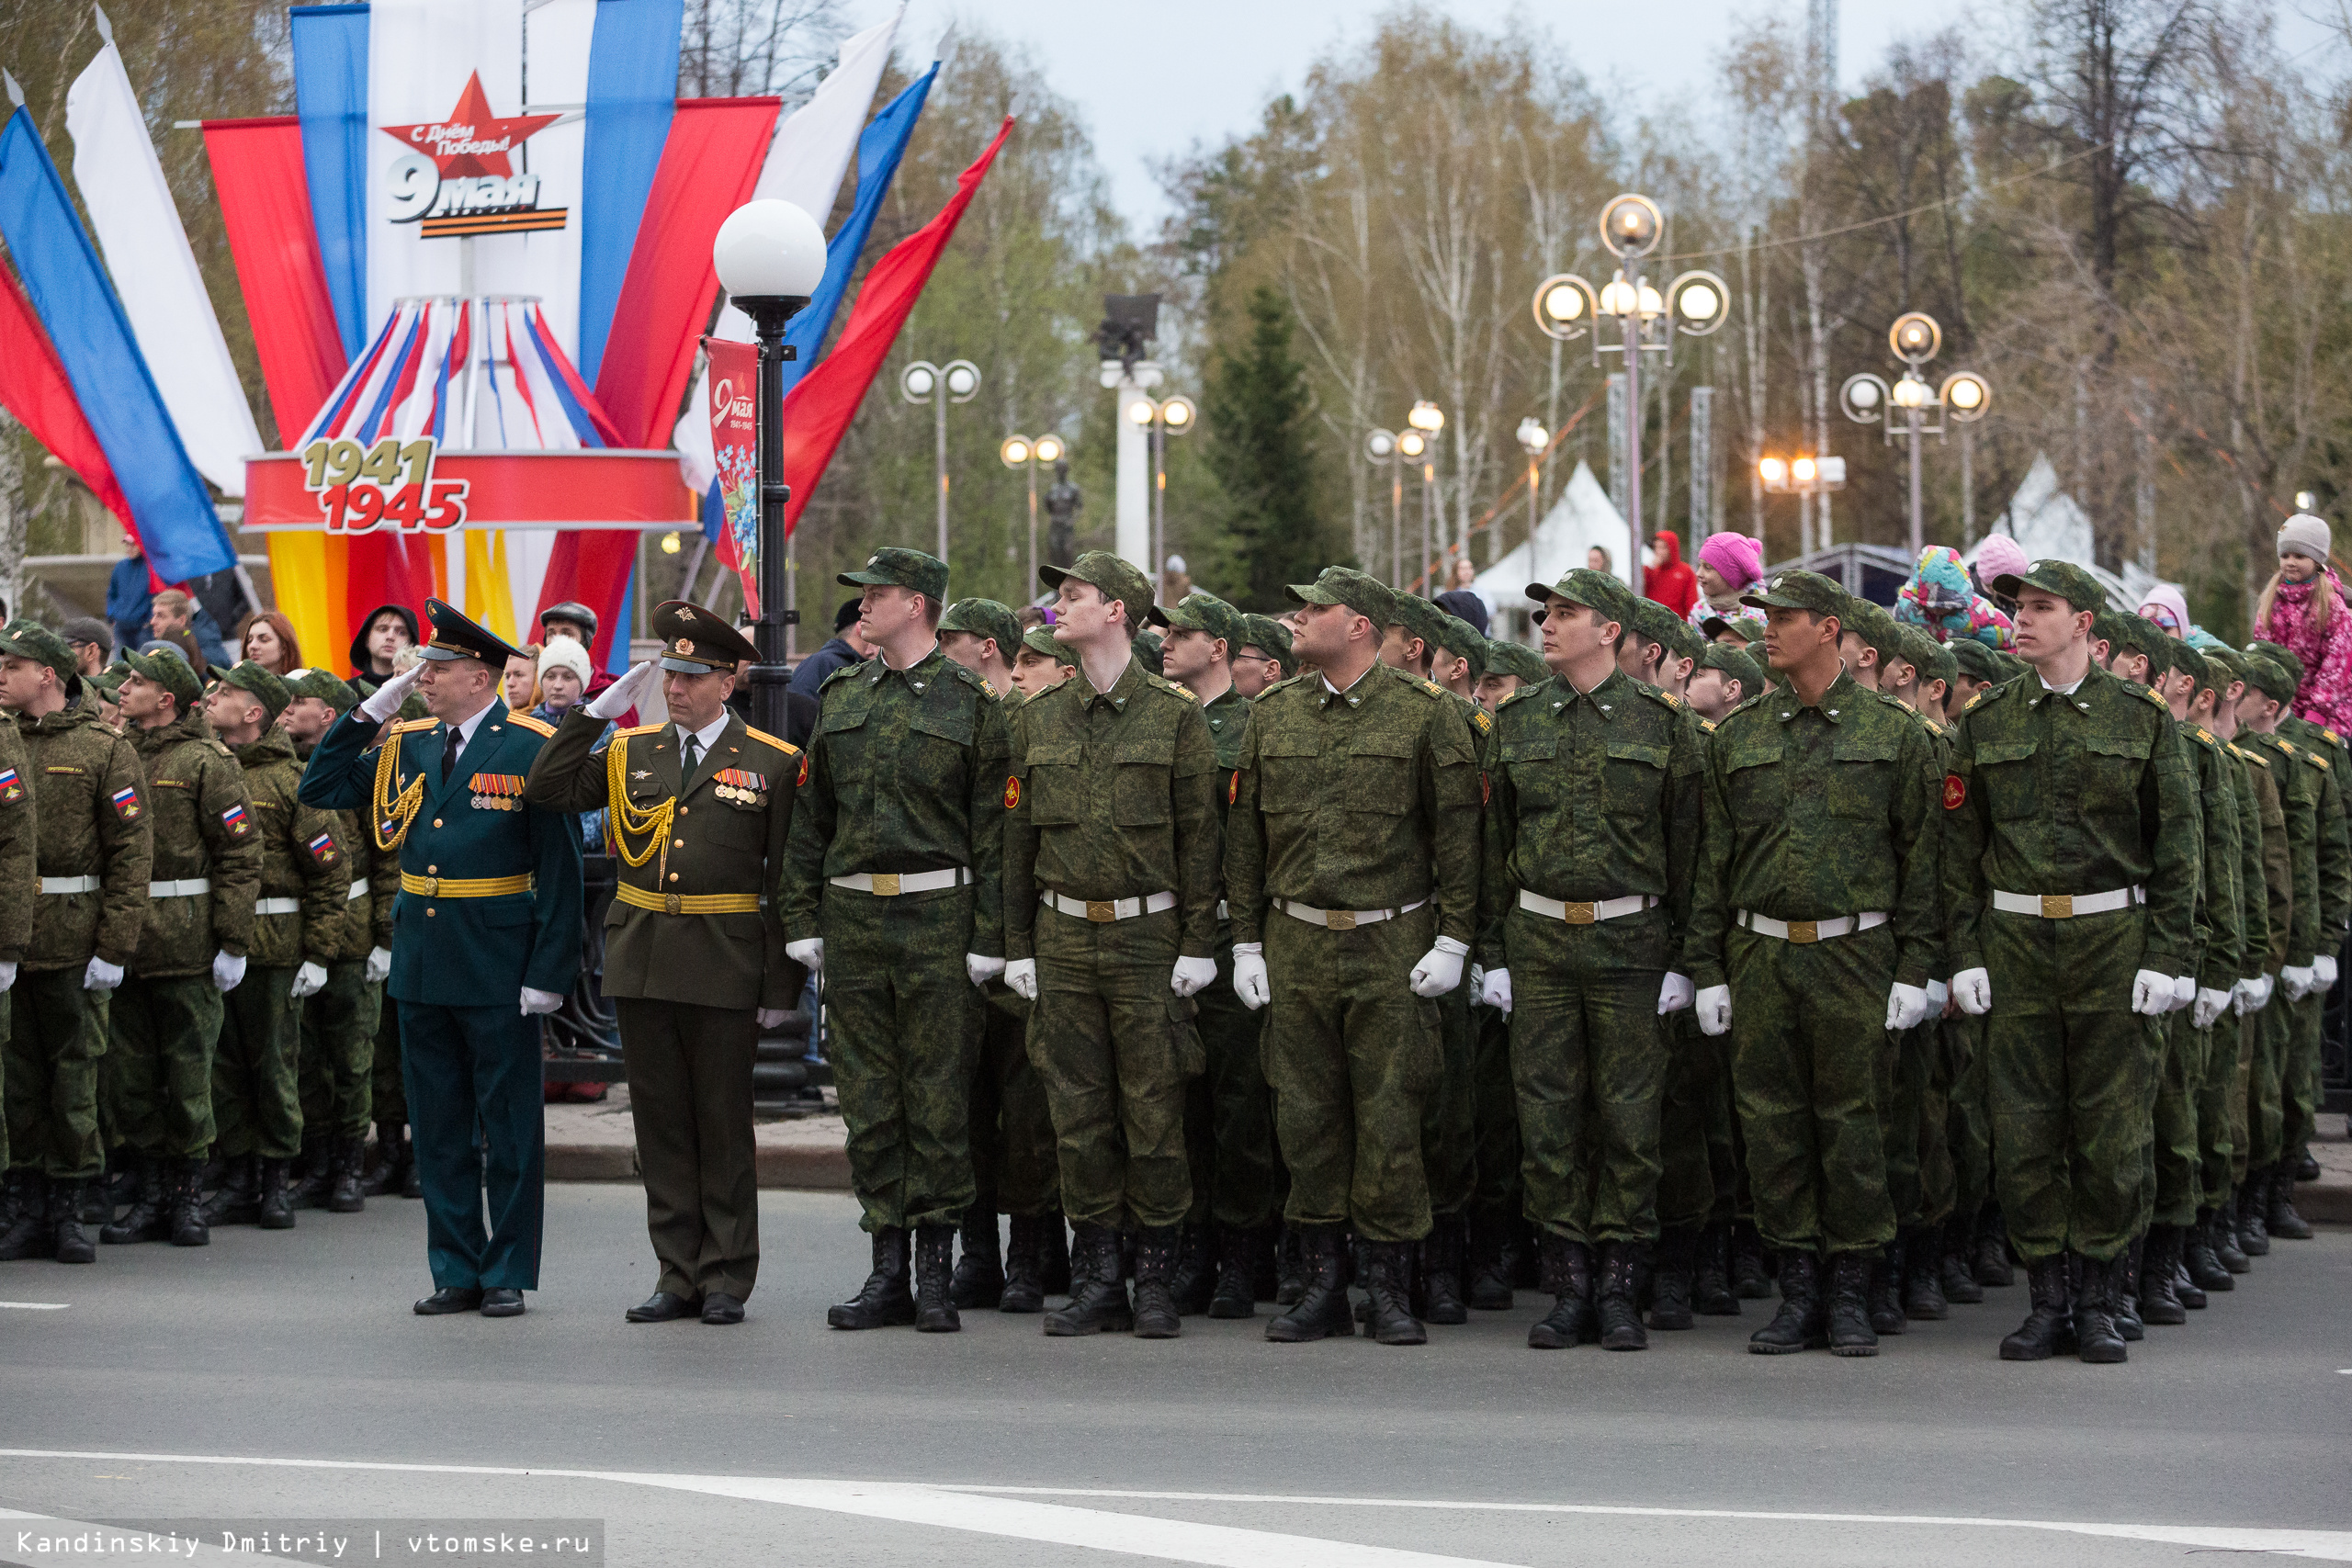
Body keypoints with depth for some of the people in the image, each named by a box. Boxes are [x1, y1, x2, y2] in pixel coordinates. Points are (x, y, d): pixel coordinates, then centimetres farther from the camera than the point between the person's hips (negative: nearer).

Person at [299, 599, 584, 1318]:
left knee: (508, 1127, 3)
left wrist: (548, 972, -14)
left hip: (497, 971, -6)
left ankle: (507, 1273, 10)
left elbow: (559, 868, -10)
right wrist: (369, 712, 3)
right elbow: (320, 788, 13)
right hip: (421, 963, 6)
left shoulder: (532, 749, -8)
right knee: (437, 1126, 10)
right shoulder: (408, 744, 9)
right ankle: (457, 1271, 18)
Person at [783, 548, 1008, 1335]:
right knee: (868, 1099, 5)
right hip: (852, 915, 4)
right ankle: (888, 1270, 11)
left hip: (936, 915, -4)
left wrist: (988, 937, -9)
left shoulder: (969, 702, -2)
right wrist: (803, 918, 9)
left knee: (937, 1099, -1)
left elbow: (991, 828, -4)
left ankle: (936, 1272, 5)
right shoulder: (839, 696, 12)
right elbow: (810, 817, 15)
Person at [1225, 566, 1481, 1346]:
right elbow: (1244, 834, 13)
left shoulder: (1424, 714, -2)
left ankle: (1390, 1288, 6)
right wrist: (1245, 942, 9)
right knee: (1306, 1116, 4)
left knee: (1390, 1118, -3)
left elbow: (1458, 832, -2)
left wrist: (1453, 939, -7)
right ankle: (1323, 1285, 12)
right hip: (1295, 945, 4)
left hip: (1392, 948, -4)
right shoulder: (1272, 715, 10)